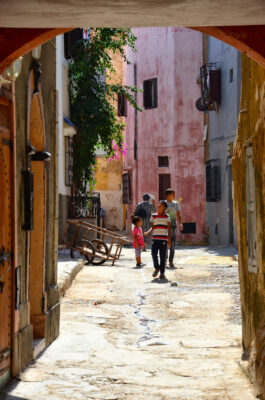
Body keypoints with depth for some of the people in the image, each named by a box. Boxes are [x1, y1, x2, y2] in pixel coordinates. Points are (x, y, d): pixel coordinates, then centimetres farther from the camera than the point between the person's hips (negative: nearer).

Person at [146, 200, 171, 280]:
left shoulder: (167, 217, 4)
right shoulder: (153, 216, 10)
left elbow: (169, 229, 5)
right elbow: (152, 227, 16)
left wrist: (169, 239, -1)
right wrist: (148, 232, -4)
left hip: (164, 239, -2)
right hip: (155, 238, 2)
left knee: (163, 256, 0)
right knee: (154, 254, -9)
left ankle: (162, 273, 9)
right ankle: (157, 268, 16)